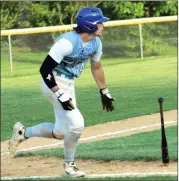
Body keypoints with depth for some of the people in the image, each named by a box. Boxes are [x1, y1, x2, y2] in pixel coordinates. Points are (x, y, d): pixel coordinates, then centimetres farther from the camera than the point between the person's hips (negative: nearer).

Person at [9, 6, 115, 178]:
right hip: (54, 84, -9)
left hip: (68, 85, 9)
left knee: (60, 133, 11)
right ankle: (68, 166, 2)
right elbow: (44, 70, -27)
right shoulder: (67, 42, -28)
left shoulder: (95, 43, -3)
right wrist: (61, 96, -29)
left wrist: (104, 93, 21)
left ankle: (23, 132, 34)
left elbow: (96, 67, 17)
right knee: (76, 124, -18)